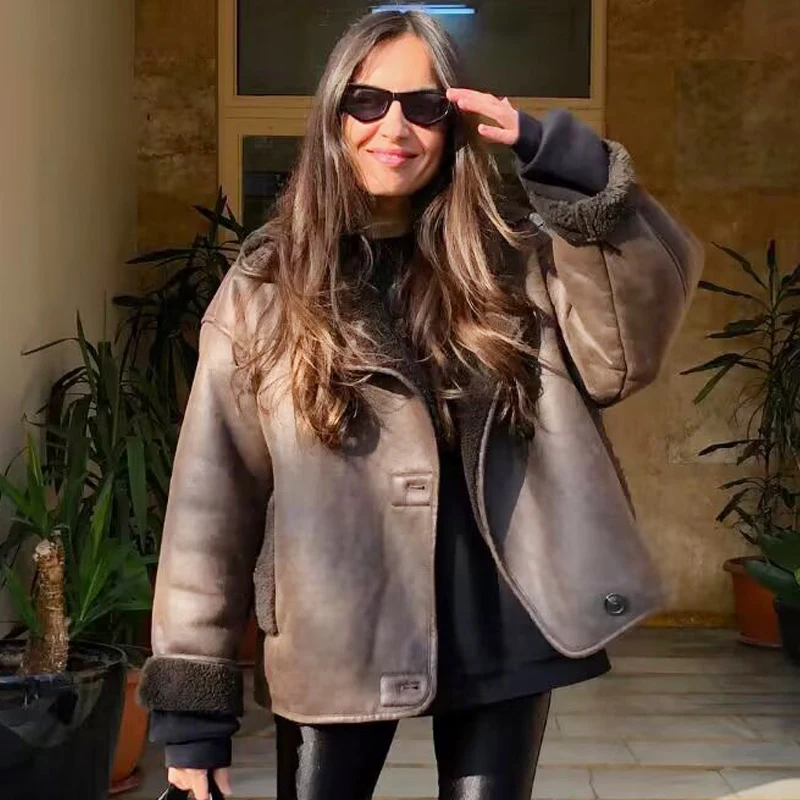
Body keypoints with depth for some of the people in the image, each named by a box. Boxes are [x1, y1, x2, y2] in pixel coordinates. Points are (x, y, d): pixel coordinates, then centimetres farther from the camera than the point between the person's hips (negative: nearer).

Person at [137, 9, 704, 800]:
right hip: (333, 645, -1)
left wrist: (560, 158, -19)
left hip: (499, 632, 1)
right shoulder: (266, 287, -1)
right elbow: (212, 497, -3)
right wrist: (192, 702, -5)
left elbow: (627, 351, -14)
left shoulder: (512, 259, 3)